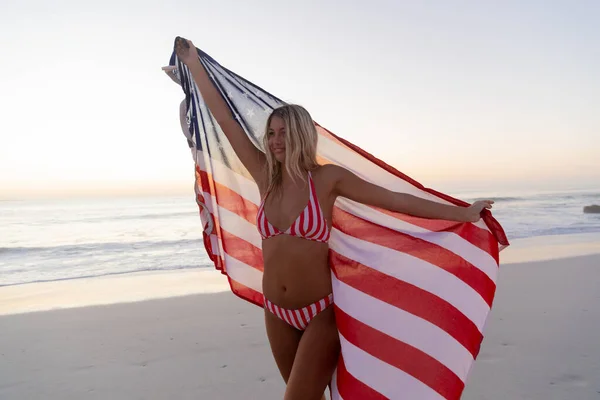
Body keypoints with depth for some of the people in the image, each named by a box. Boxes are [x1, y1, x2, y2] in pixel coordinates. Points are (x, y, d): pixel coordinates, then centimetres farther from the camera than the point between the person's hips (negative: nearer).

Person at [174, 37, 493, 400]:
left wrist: (462, 213, -7)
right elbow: (226, 120, 3)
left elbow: (397, 200, -7)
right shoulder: (265, 176, 0)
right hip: (277, 314, 5)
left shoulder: (328, 178, -9)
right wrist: (194, 64, 8)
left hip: (321, 312, -4)